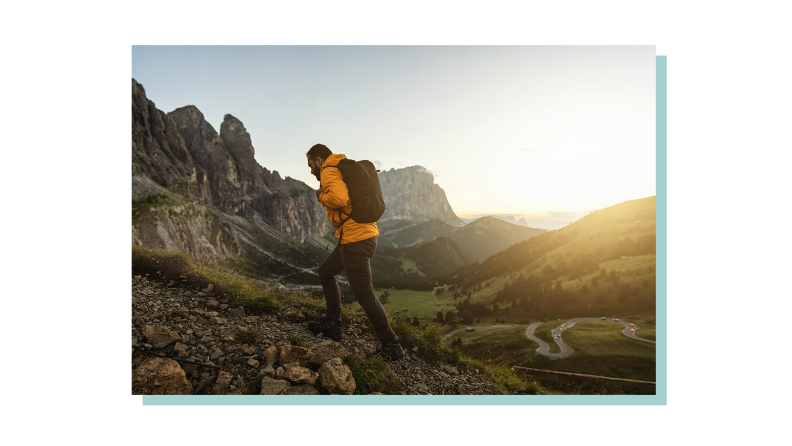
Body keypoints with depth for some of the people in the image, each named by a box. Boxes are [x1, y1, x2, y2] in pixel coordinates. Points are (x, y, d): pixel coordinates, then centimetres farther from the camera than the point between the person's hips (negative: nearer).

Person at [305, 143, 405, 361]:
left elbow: (339, 198, -28)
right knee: (325, 272, 24)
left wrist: (321, 196, -8)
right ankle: (333, 325, 30)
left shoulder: (329, 172, -9)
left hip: (356, 240, -11)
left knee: (364, 295, -3)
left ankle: (392, 346, 7)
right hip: (365, 234, 11)